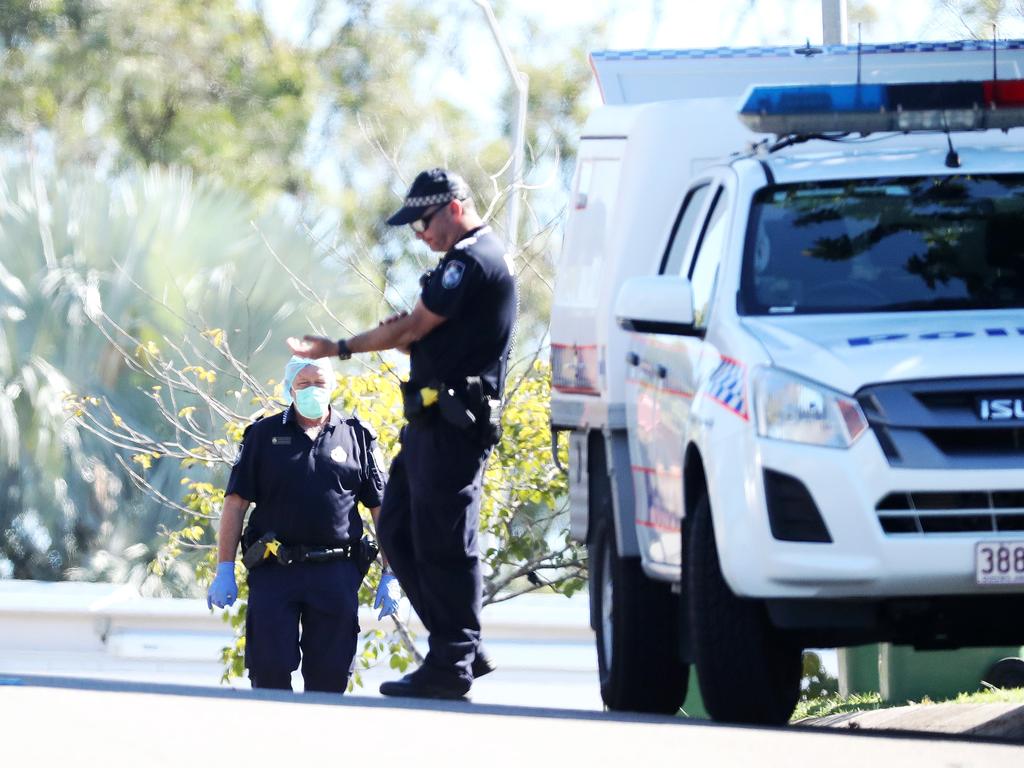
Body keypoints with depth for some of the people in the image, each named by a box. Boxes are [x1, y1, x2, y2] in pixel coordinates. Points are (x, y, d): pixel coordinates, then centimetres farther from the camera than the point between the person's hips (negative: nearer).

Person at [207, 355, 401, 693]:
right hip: (273, 572, 0)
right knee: (269, 671, -5)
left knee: (330, 676, 1)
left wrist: (391, 576, 3)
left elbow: (381, 509, 10)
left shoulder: (357, 437, 10)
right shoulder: (264, 435, 8)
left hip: (336, 575, 0)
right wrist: (224, 570, -3)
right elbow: (235, 503, 5)